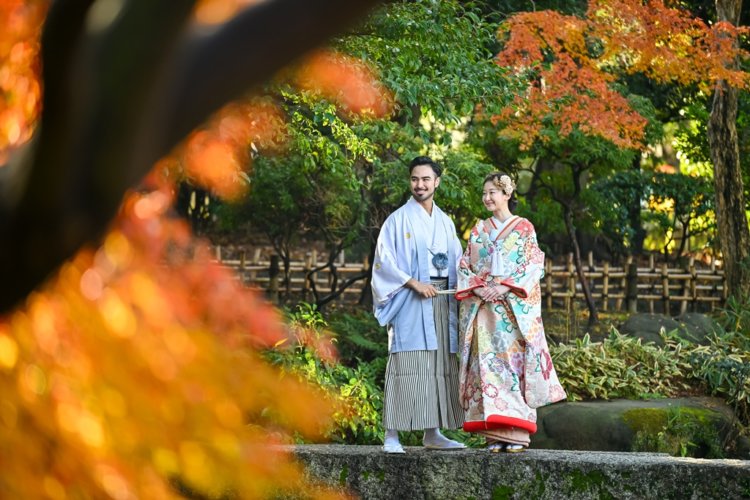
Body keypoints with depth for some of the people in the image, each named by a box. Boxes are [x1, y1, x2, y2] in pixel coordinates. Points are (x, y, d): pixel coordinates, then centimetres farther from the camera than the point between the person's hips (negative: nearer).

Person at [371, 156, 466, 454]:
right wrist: (414, 283, -15)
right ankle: (392, 436, -13)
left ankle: (432, 434, 7)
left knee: (440, 366, 3)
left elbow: (457, 262, 20)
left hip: (441, 301, 5)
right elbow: (384, 260, -6)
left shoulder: (445, 222, 17)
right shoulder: (399, 220, 1)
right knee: (406, 365, -12)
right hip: (410, 302, -5)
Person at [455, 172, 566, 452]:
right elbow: (465, 267, 11)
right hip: (483, 308, 3)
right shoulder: (479, 230, 15)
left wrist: (504, 287, -14)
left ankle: (517, 433, -9)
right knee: (488, 363, -5)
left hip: (514, 308, -3)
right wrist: (479, 288, -8)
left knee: (514, 361, -9)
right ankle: (495, 434, -4)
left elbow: (533, 267, -2)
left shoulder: (524, 228, 5)